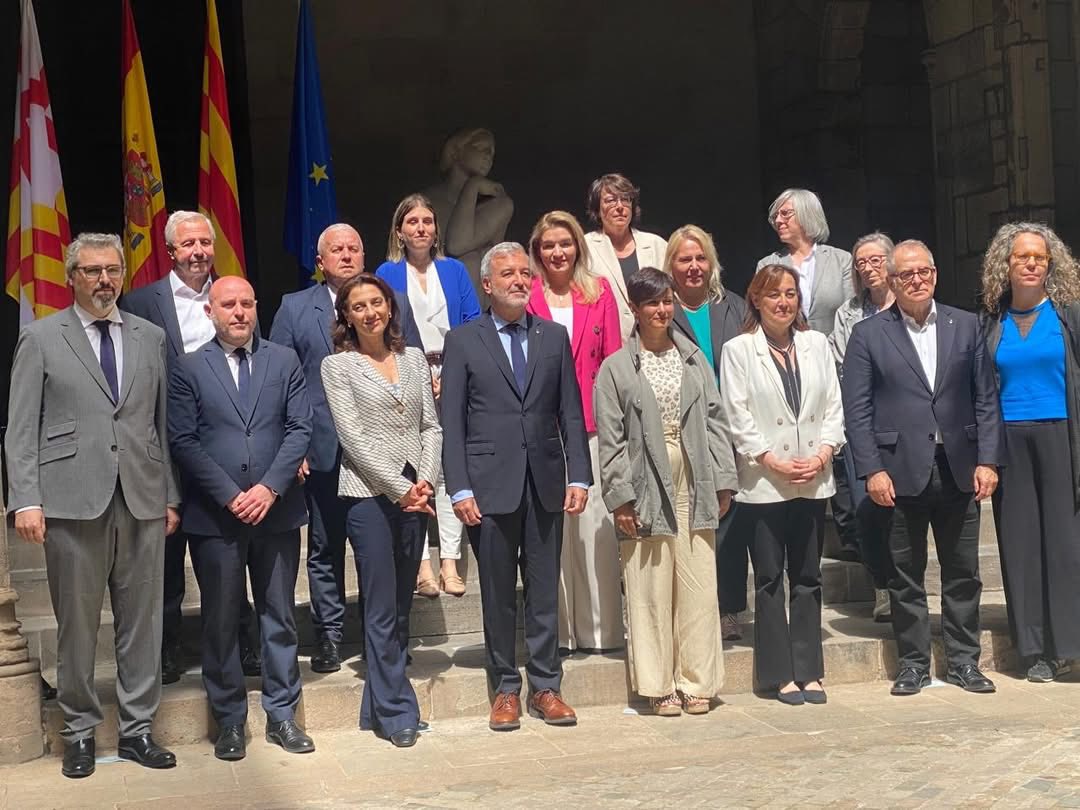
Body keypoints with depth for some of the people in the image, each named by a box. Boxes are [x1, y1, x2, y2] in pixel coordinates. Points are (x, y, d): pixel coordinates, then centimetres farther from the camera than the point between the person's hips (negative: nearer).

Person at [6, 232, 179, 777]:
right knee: (77, 623, 4)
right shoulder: (40, 338, 4)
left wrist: (171, 496, 10)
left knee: (142, 619, 6)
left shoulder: (150, 337, 13)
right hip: (73, 501, -3)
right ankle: (80, 732, 18)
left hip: (143, 501, 3)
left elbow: (163, 423, 13)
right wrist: (26, 499, -8)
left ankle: (137, 728, 18)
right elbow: (20, 429, 1)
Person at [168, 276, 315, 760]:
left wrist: (269, 488, -11)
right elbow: (183, 442, -4)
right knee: (220, 621, 5)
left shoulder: (285, 361, 7)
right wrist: (230, 495, -12)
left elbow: (300, 429, 1)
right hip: (215, 516, -1)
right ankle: (229, 722, 16)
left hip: (276, 511, 2)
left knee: (279, 615, 8)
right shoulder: (189, 369, 2)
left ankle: (281, 714, 18)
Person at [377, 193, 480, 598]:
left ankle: (450, 564, 0)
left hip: (453, 380, 1)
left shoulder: (454, 271, 13)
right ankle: (421, 566, -2)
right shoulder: (387, 274, 8)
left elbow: (474, 326, 7)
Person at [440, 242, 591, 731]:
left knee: (544, 591, 7)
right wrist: (459, 488, -8)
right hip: (490, 485, -2)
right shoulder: (463, 341, 2)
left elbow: (571, 413, 8)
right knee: (498, 594, 6)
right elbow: (452, 422, -1)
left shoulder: (555, 338, 10)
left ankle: (545, 687, 18)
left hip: (545, 483, 2)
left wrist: (579, 476, 0)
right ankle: (505, 689, 18)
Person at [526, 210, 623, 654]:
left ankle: (601, 627, 8)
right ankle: (558, 630, 9)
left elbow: (613, 358, 8)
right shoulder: (526, 296, 5)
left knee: (596, 523, -1)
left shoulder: (599, 292, 11)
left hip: (591, 424, 1)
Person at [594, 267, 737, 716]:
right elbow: (610, 439, -2)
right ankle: (659, 684, 11)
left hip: (694, 483, 3)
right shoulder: (617, 367, 1)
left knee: (698, 585, 4)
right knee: (651, 589, 1)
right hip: (647, 485, -3)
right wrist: (620, 496, -9)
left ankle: (696, 682, 14)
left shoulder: (695, 359, 11)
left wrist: (723, 481, 4)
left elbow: (715, 422, 10)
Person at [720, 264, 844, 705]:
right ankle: (780, 673, 10)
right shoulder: (738, 350, -1)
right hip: (763, 482, -3)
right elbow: (738, 418, -6)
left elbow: (833, 407, 8)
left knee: (808, 577, 8)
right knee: (770, 579, 2)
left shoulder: (816, 344, 10)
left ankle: (809, 671, 15)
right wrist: (774, 462, -12)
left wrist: (822, 455, -6)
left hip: (813, 481, 4)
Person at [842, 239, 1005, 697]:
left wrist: (987, 460, -1)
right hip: (901, 473, -2)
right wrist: (872, 470, -10)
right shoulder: (868, 334, 1)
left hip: (959, 469, 2)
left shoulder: (966, 326, 8)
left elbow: (986, 399, 7)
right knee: (905, 576, 5)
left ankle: (964, 661, 20)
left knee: (963, 574, 8)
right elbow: (857, 410, -2)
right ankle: (913, 664, 16)